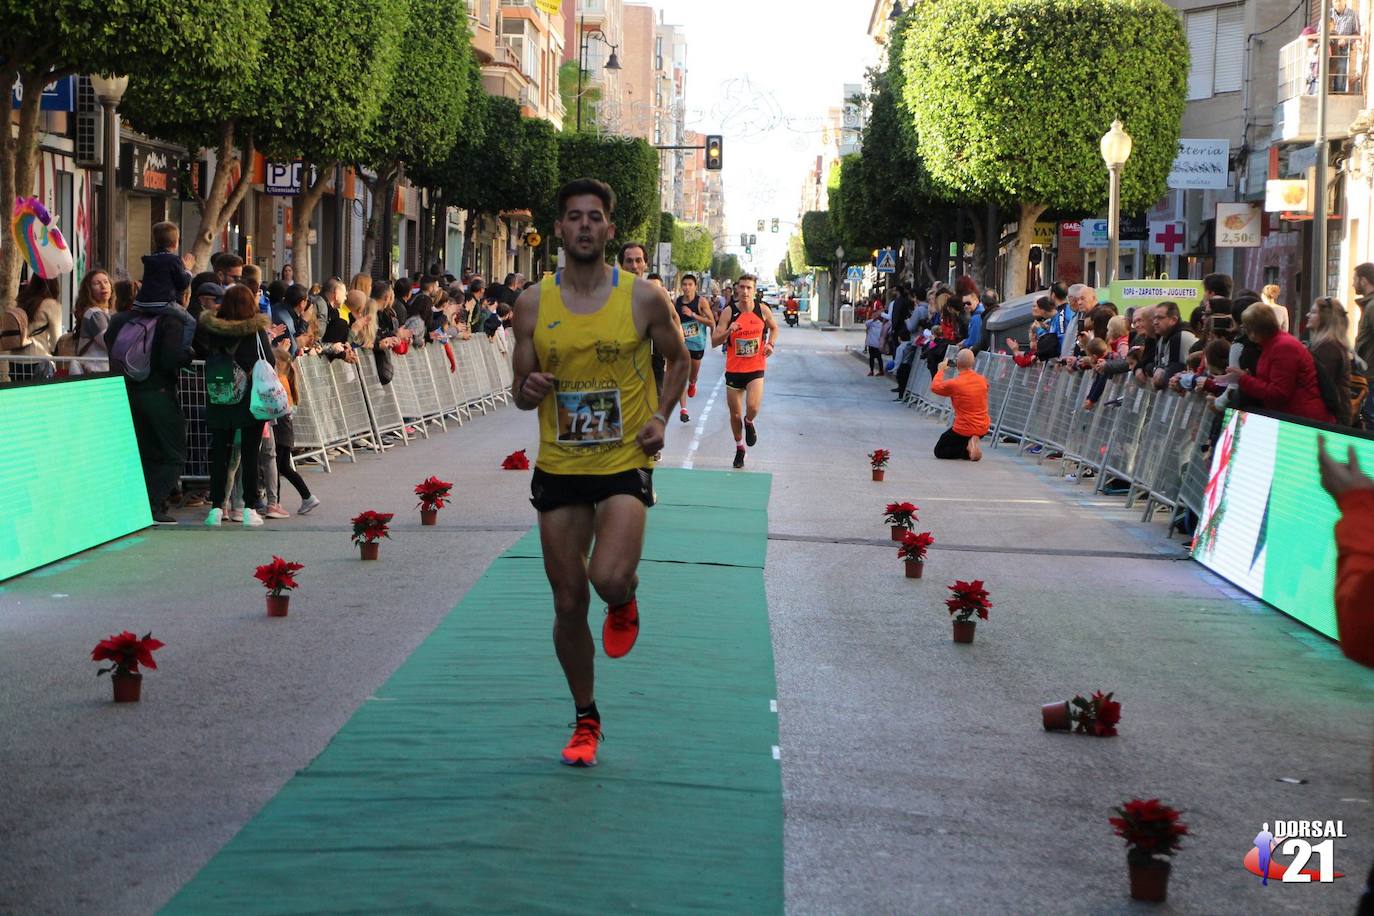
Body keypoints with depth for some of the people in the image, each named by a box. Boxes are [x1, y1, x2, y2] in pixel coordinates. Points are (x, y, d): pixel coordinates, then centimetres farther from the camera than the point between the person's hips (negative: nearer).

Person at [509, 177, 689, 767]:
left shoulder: (643, 297, -4)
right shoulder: (532, 304, 1)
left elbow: (679, 359, 13)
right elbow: (521, 391, 8)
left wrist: (661, 414, -3)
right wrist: (529, 390, -15)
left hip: (625, 463, -2)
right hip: (558, 469, 2)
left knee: (608, 578, -24)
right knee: (569, 604, 6)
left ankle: (625, 601, 15)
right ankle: (586, 720, 25)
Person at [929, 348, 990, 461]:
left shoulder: (953, 384, -20)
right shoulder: (983, 380, -4)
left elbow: (934, 387, 0)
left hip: (964, 430, -6)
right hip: (983, 429, 6)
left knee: (939, 452, 12)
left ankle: (967, 451, -10)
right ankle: (972, 444, 8)